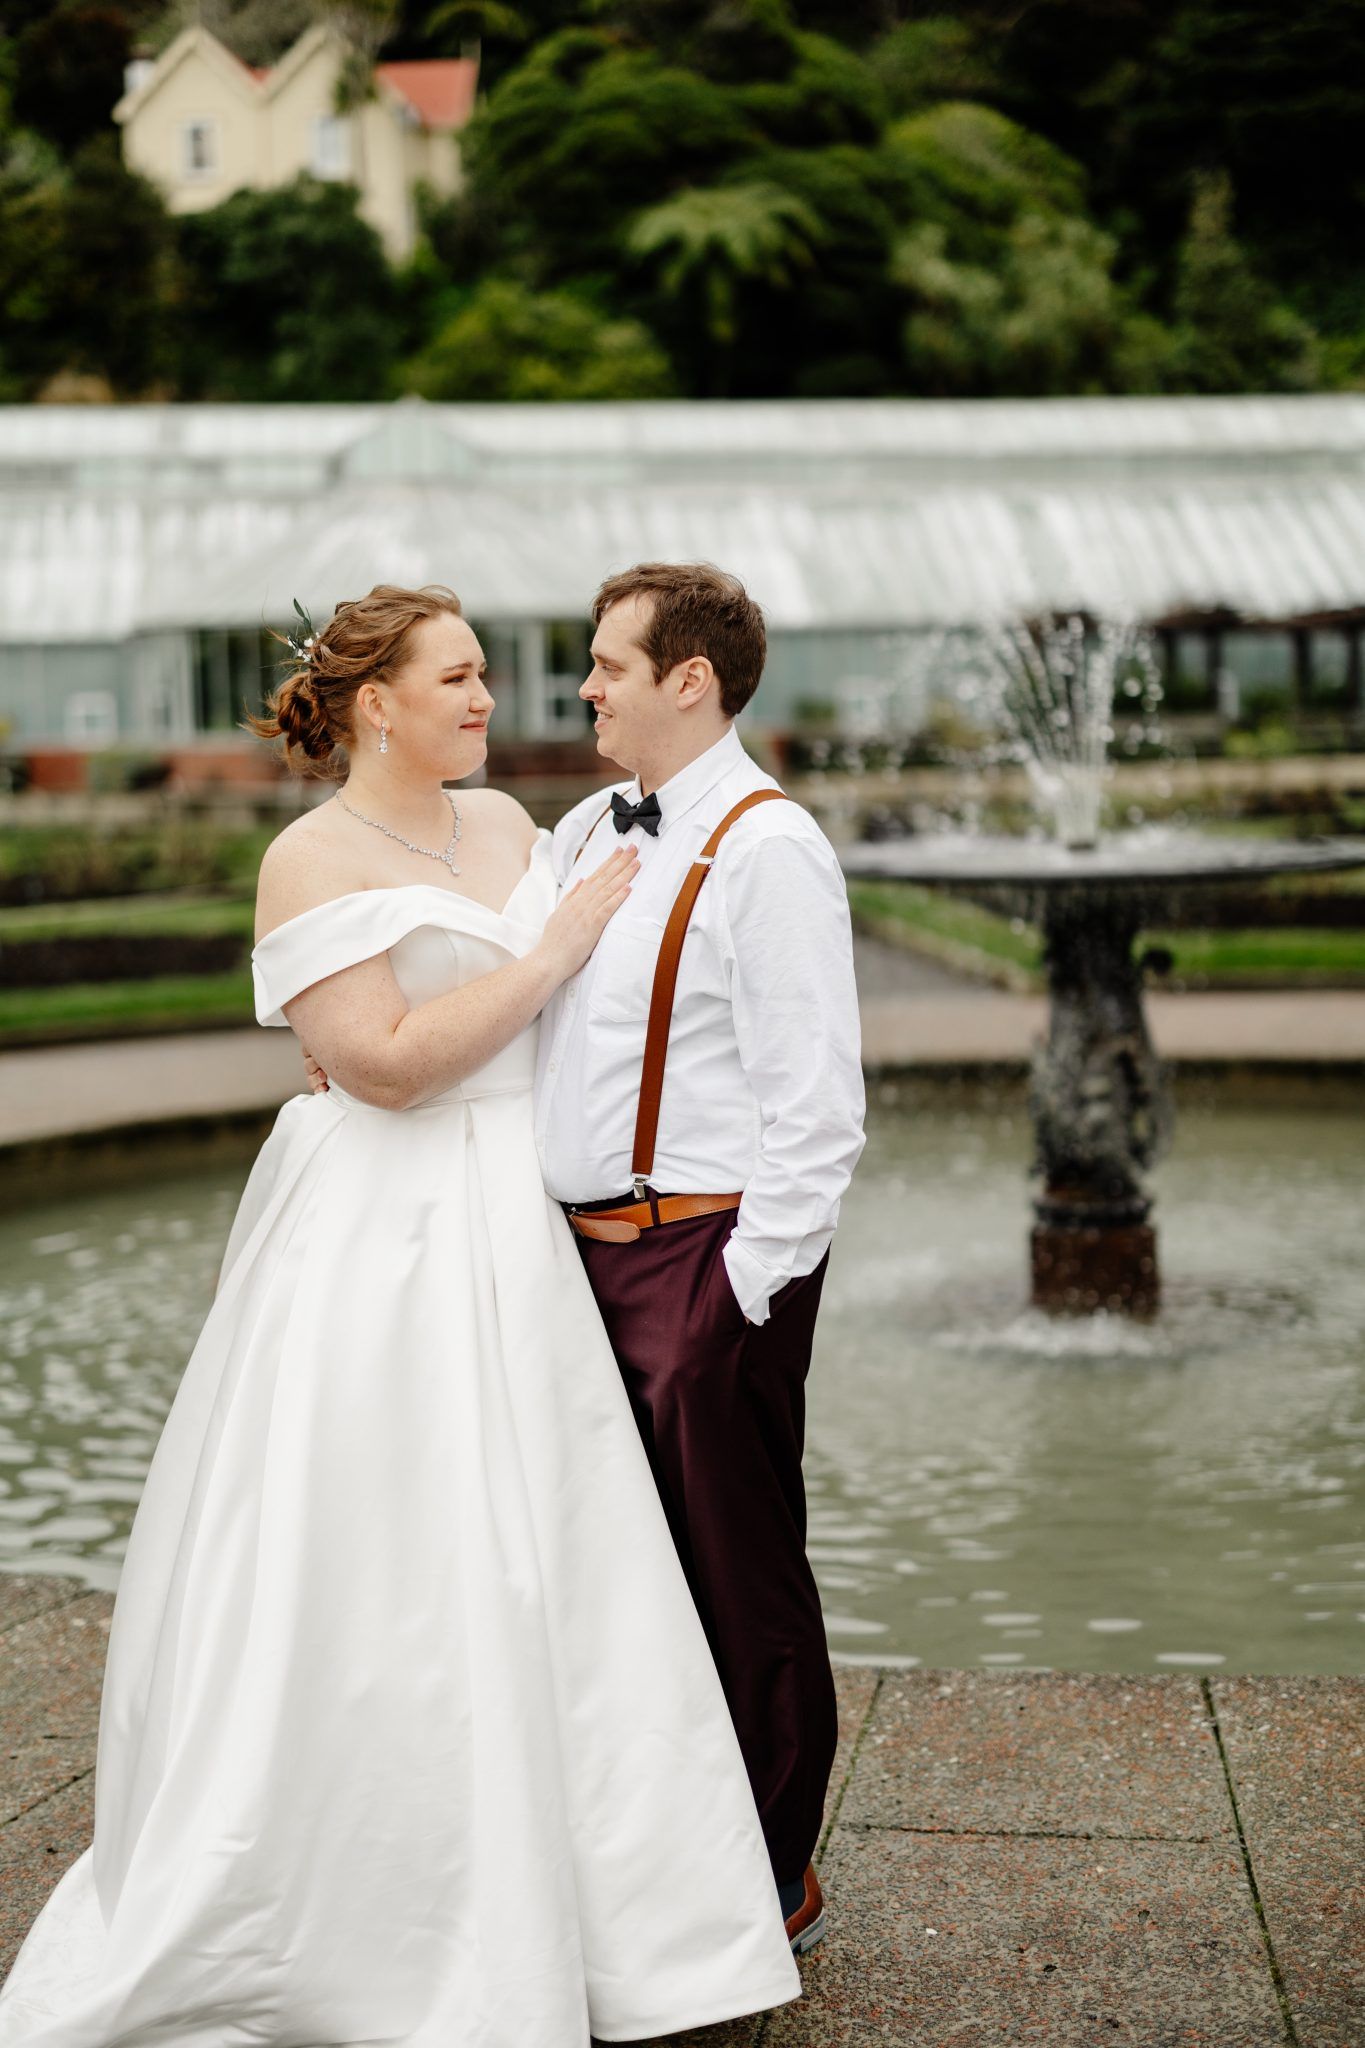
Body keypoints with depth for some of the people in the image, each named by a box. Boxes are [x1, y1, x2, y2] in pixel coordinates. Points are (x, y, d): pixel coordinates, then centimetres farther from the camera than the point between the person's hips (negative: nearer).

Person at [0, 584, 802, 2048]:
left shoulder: (504, 822, 11)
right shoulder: (312, 860, -9)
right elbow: (388, 1058, -18)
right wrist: (554, 951, -15)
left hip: (510, 1244, 7)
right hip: (382, 1250, -6)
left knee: (529, 1566, 9)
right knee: (362, 1576, 0)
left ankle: (520, 1907, 23)